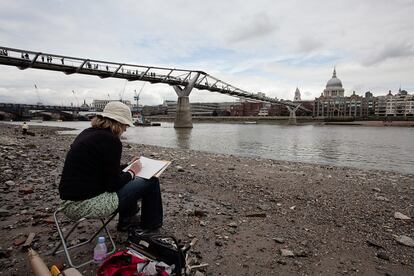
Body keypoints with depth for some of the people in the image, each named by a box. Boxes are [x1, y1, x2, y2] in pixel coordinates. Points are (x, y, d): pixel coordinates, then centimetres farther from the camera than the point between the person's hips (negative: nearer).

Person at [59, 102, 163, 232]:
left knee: (127, 181, 27)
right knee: (151, 181, -3)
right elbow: (113, 184, -17)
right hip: (88, 205, -10)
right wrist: (132, 172, 0)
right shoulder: (111, 140, -17)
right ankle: (150, 225, 20)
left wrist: (128, 166, 23)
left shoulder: (88, 133, 10)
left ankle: (126, 221, 37)